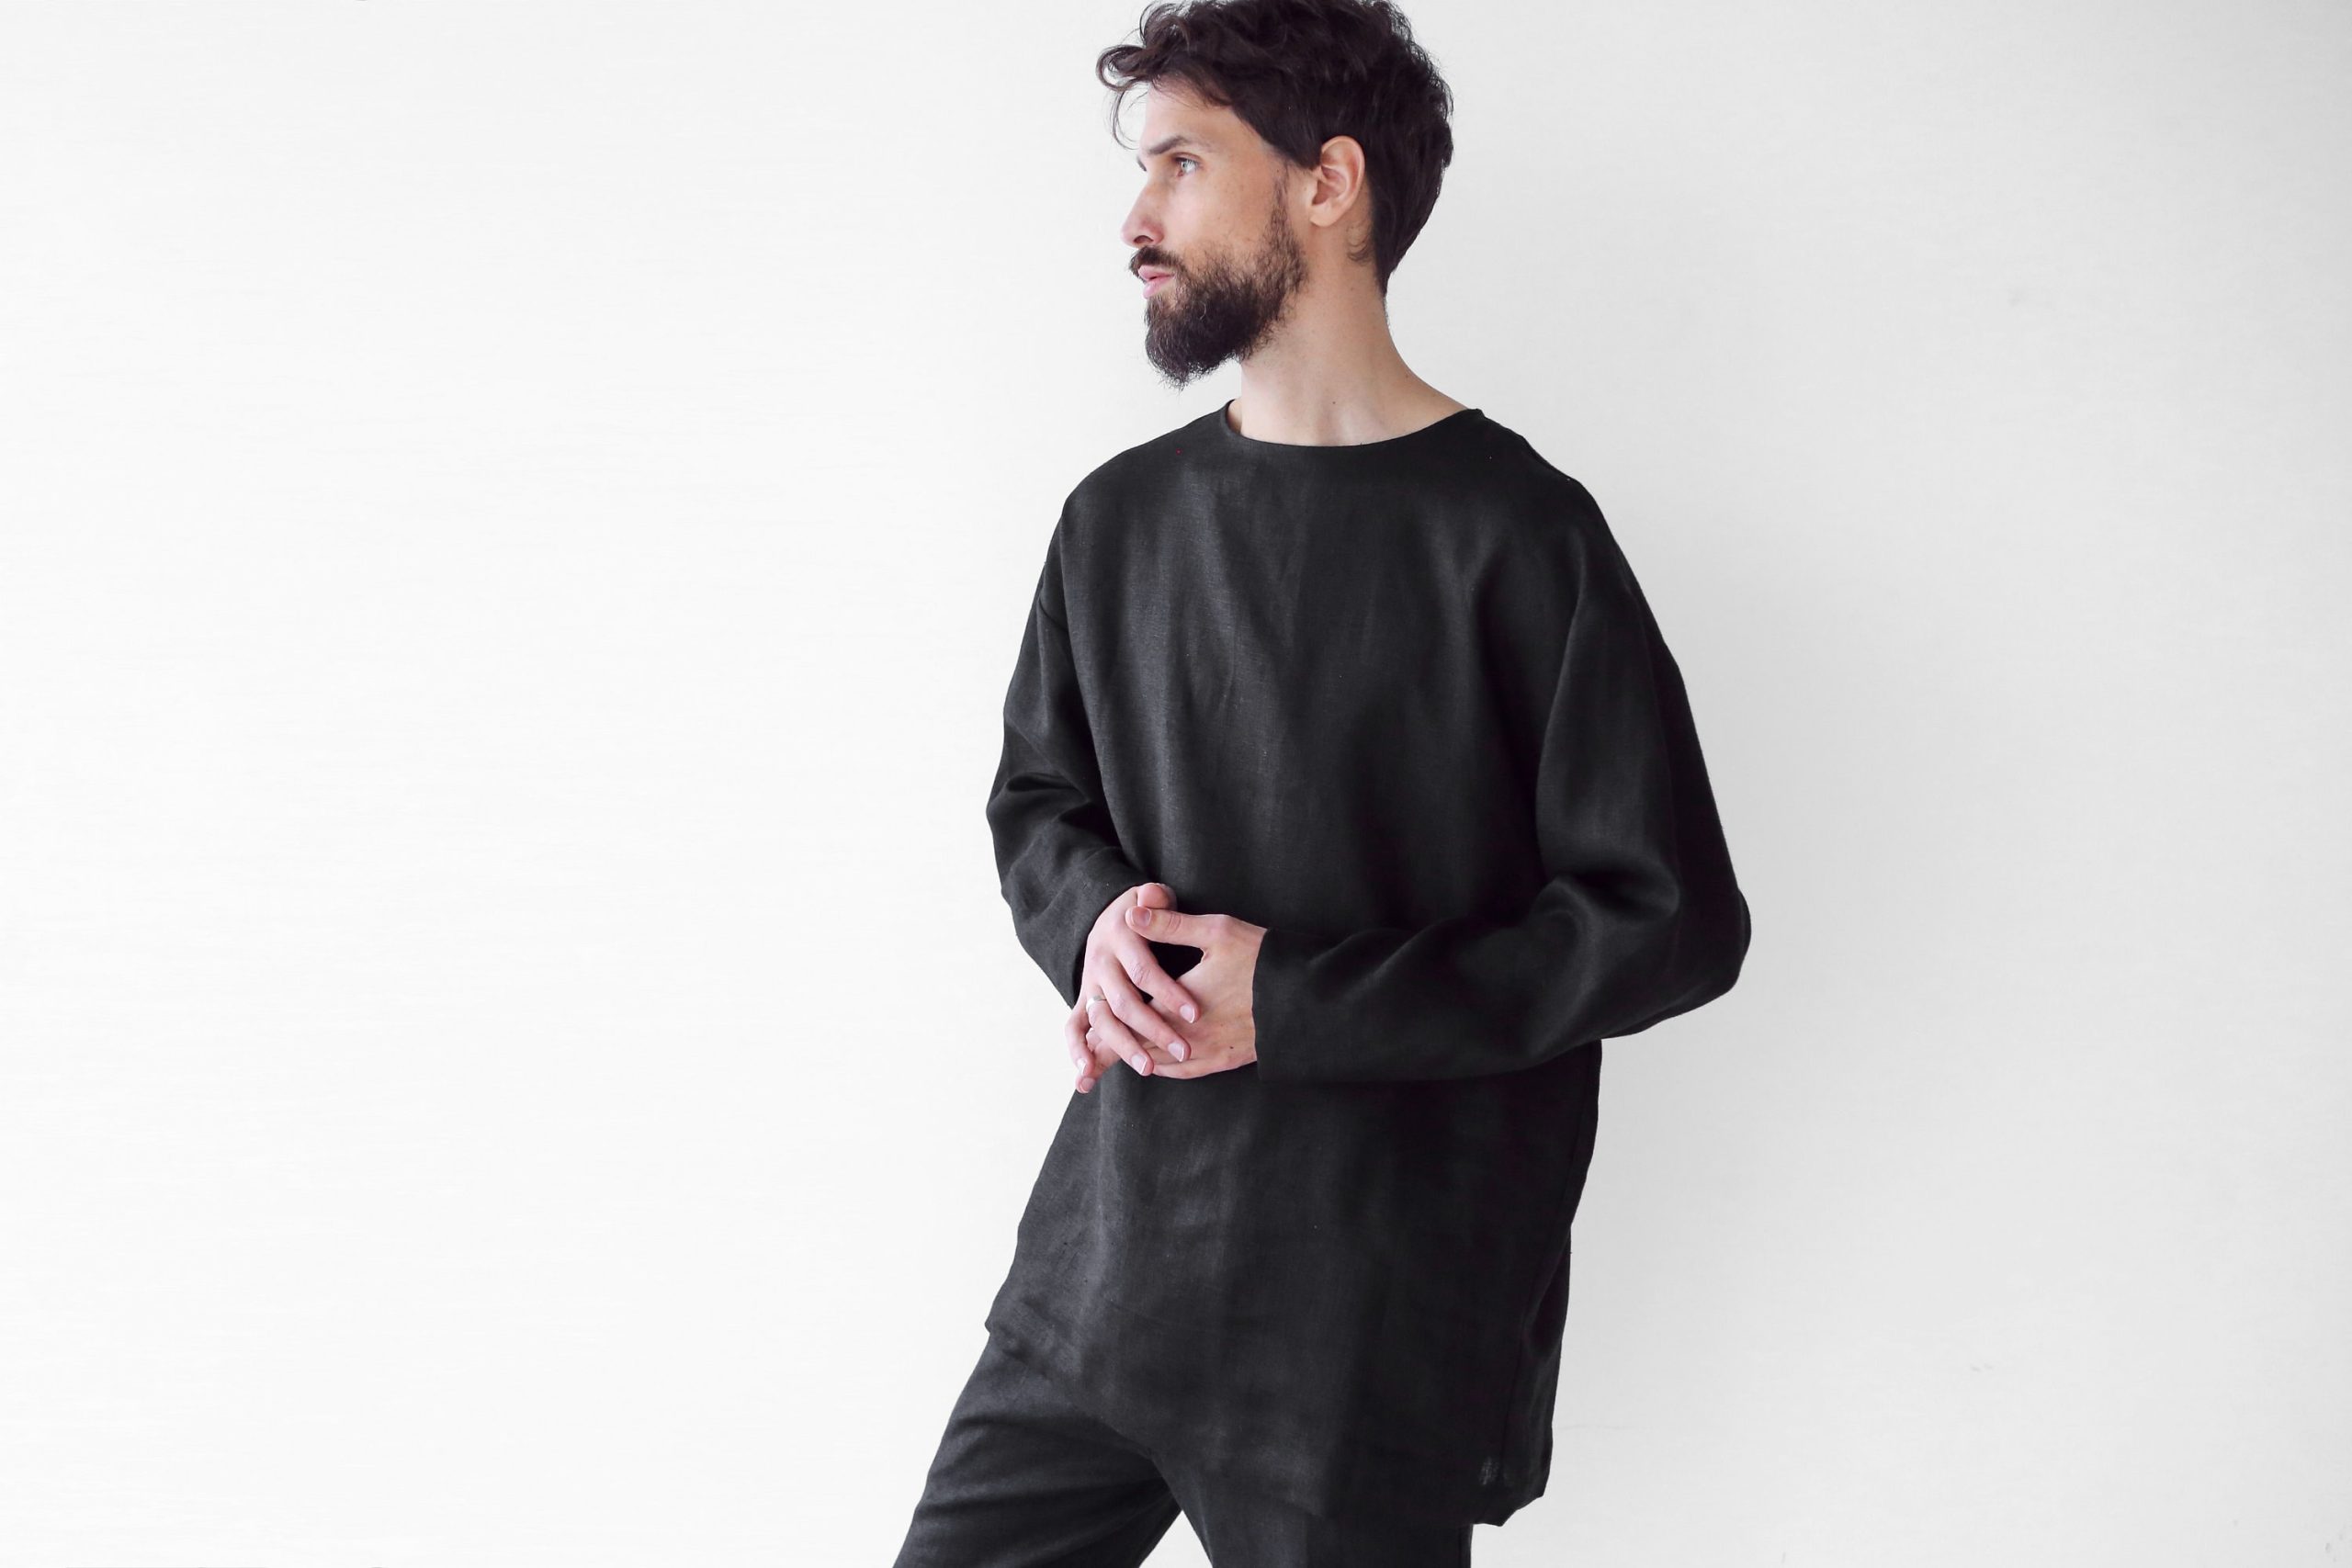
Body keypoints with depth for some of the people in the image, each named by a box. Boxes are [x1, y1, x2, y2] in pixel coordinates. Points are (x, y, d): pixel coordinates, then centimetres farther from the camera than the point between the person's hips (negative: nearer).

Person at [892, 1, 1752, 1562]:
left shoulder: (1509, 532, -11)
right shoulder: (1123, 516, 7)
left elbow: (1671, 921, -13)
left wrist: (1296, 1005, -16)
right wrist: (1094, 919, -5)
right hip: (1103, 1262, 5)